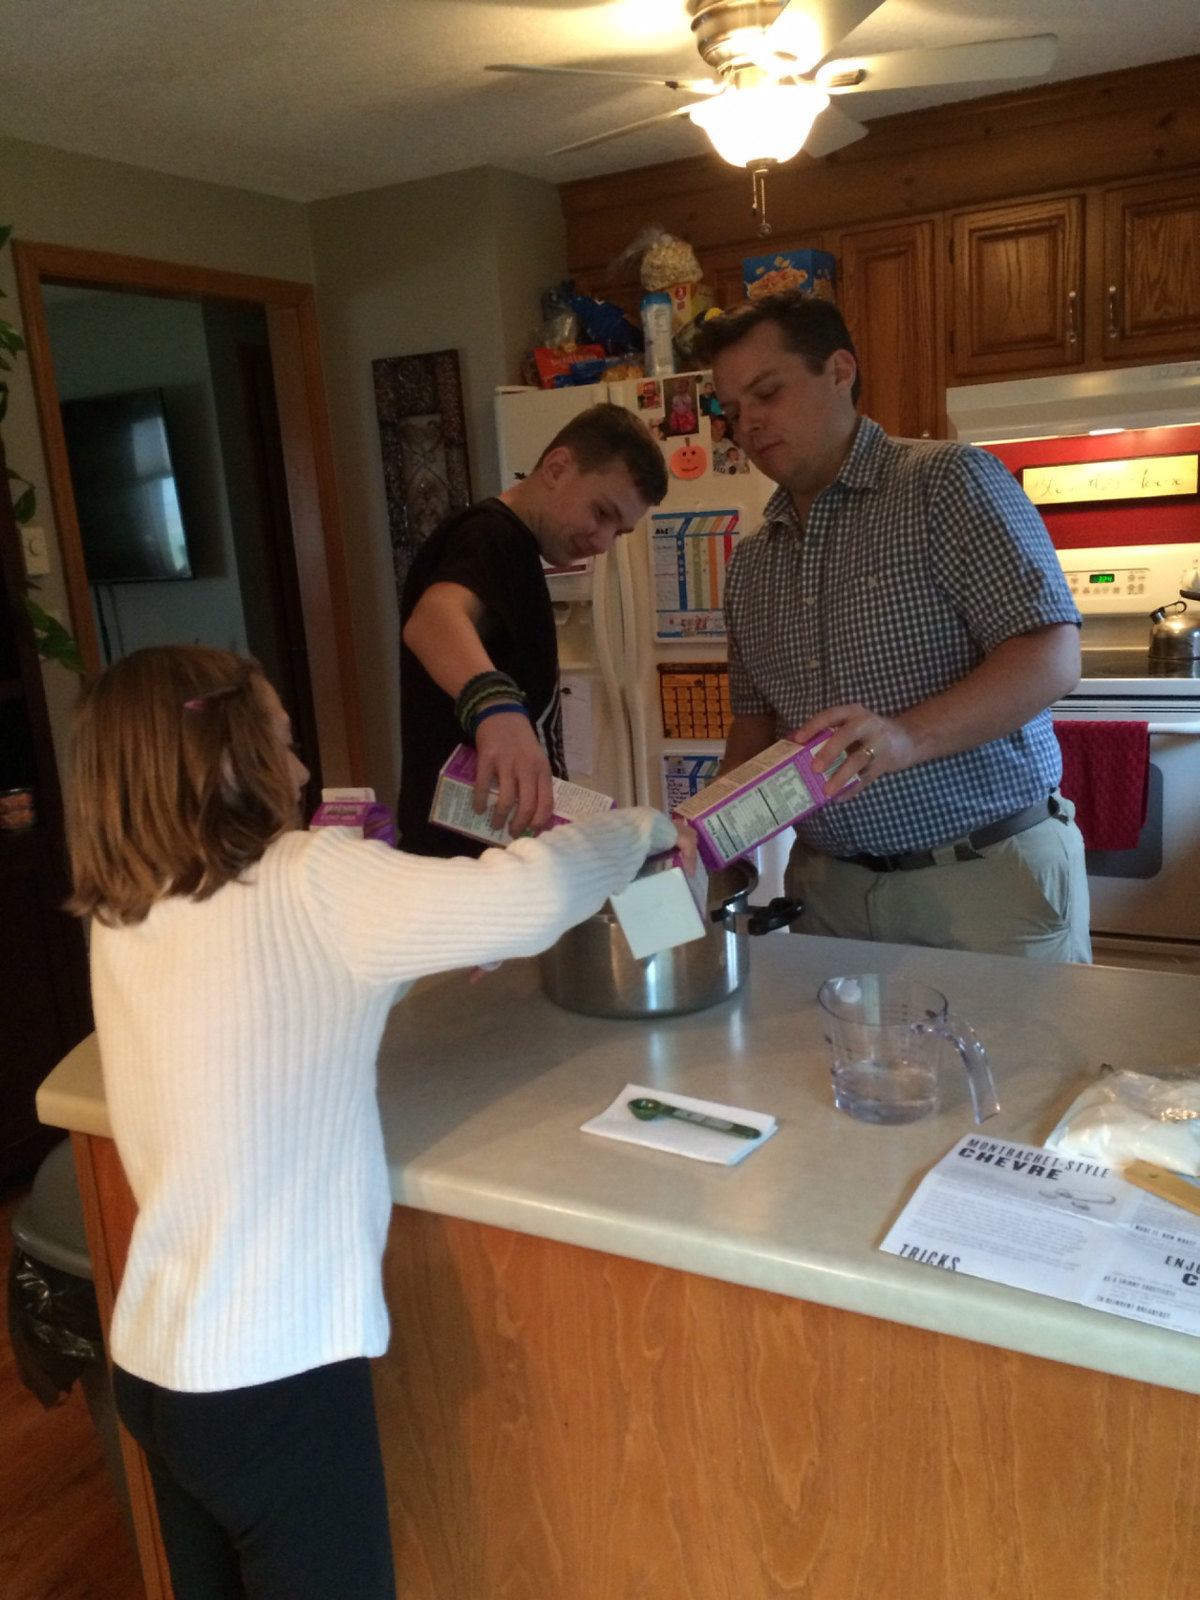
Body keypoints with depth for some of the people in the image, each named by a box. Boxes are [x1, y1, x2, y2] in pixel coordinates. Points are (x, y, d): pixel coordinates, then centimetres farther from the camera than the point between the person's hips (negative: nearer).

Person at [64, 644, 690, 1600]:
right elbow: (533, 898, -23)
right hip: (272, 1374, -7)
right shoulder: (302, 886, -20)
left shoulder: (123, 919, 1)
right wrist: (642, 829, -4)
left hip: (154, 1361, 7)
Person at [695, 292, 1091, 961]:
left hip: (989, 880, -5)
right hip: (829, 886, 5)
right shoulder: (752, 562, 11)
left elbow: (1053, 657, -17)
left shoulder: (947, 480, -8)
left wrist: (909, 736, -32)